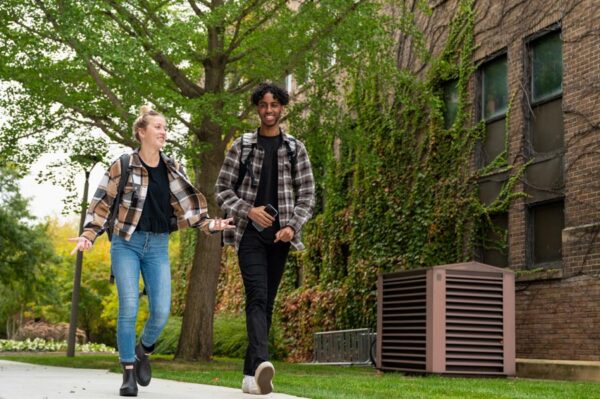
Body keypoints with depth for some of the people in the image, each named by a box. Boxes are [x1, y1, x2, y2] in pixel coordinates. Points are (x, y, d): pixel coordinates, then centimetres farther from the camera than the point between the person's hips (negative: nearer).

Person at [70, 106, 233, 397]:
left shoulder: (173, 169, 7)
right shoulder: (123, 166, -4)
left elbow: (187, 206, 7)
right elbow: (102, 203, -2)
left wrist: (209, 224, -8)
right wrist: (88, 235, -13)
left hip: (158, 246, 3)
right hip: (126, 243, -3)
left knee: (161, 311, -5)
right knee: (129, 308, -10)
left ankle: (144, 351, 26)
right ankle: (128, 372, 5)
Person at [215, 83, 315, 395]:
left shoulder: (295, 149, 9)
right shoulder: (241, 146, 6)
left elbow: (306, 194, 6)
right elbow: (222, 190, 6)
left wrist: (292, 226, -9)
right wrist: (248, 210, -11)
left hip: (279, 237, 2)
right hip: (249, 232, -2)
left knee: (267, 303, 5)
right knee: (257, 297, -18)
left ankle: (251, 374, 11)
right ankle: (262, 363, -35)